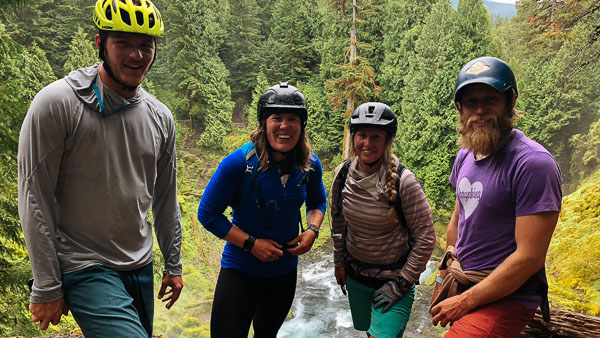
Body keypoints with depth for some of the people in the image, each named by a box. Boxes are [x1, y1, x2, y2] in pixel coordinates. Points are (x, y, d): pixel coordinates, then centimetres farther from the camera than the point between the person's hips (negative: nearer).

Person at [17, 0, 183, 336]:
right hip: (85, 269, -6)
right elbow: (35, 200, -12)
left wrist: (174, 264, 15)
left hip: (141, 268, 6)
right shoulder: (57, 103, -13)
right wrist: (46, 287, -11)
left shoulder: (161, 116, 3)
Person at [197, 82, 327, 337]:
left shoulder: (310, 165, -8)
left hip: (284, 272, 5)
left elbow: (317, 202, 12)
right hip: (239, 271, -5)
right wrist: (251, 244, -22)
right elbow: (207, 214, -15)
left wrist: (312, 230, -9)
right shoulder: (239, 162, -22)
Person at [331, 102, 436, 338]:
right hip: (355, 276, 5)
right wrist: (339, 261, 12)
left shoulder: (404, 182, -22)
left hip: (393, 280, -5)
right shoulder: (343, 174, -8)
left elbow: (425, 238, -16)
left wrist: (401, 284, -14)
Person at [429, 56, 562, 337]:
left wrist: (466, 301, -17)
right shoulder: (465, 156, 6)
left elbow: (529, 257, -22)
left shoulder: (533, 164, -19)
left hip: (505, 300, -8)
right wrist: (446, 276, 14)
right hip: (462, 289, 8)